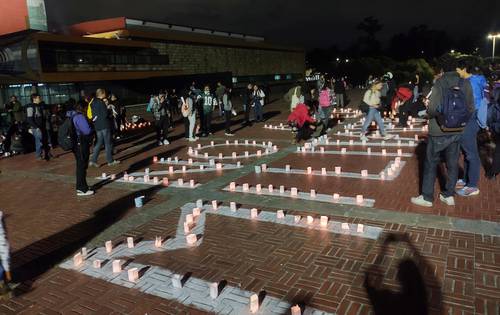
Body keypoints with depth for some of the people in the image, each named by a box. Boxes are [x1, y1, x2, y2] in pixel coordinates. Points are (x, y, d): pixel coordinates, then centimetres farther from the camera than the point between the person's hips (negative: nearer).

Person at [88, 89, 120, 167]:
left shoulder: (93, 102, 10)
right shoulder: (101, 102, -16)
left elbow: (91, 114, 15)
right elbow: (105, 114, -21)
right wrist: (110, 112, 0)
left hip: (97, 126, 8)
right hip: (104, 125, -8)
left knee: (99, 142, 14)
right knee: (108, 143, 3)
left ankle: (93, 160, 9)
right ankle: (110, 161, 11)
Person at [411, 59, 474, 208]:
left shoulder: (439, 84, -13)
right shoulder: (466, 84, -1)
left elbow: (432, 109, -20)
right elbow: (471, 108, 3)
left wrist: (429, 111, 1)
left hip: (439, 132, -4)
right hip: (457, 131, 4)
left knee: (431, 164, 5)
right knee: (452, 164, 14)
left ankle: (427, 197, 10)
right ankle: (449, 195, 22)